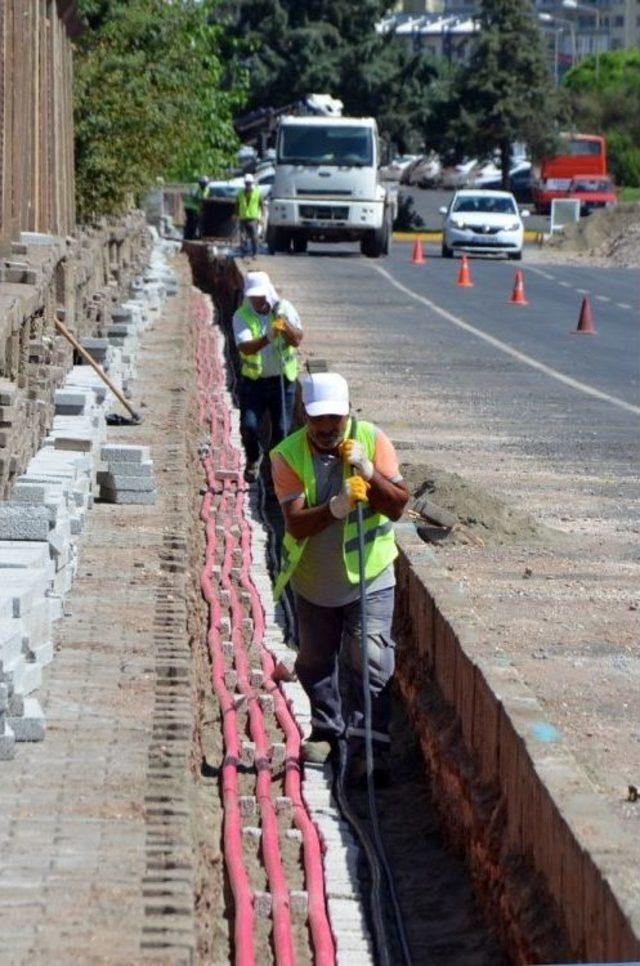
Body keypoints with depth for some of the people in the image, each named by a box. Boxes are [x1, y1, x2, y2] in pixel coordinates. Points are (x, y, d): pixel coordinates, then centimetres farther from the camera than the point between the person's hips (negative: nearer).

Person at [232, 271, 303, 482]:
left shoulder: (284, 308, -3)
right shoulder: (242, 316, -8)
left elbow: (297, 340, -12)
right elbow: (245, 347, -24)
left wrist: (284, 325, -30)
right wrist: (267, 339, -41)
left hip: (283, 379, 1)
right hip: (253, 380, -1)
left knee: (281, 429, 2)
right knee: (249, 426, -10)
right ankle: (254, 458, 21)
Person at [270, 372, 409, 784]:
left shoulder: (373, 440, -11)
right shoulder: (289, 455, -14)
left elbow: (398, 506, -14)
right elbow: (296, 524, -23)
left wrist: (367, 471, -29)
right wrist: (337, 507, -40)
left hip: (369, 575, -2)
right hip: (314, 579, 2)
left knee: (369, 661, -10)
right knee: (315, 661, 16)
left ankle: (369, 745, -8)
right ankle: (327, 729, 36)